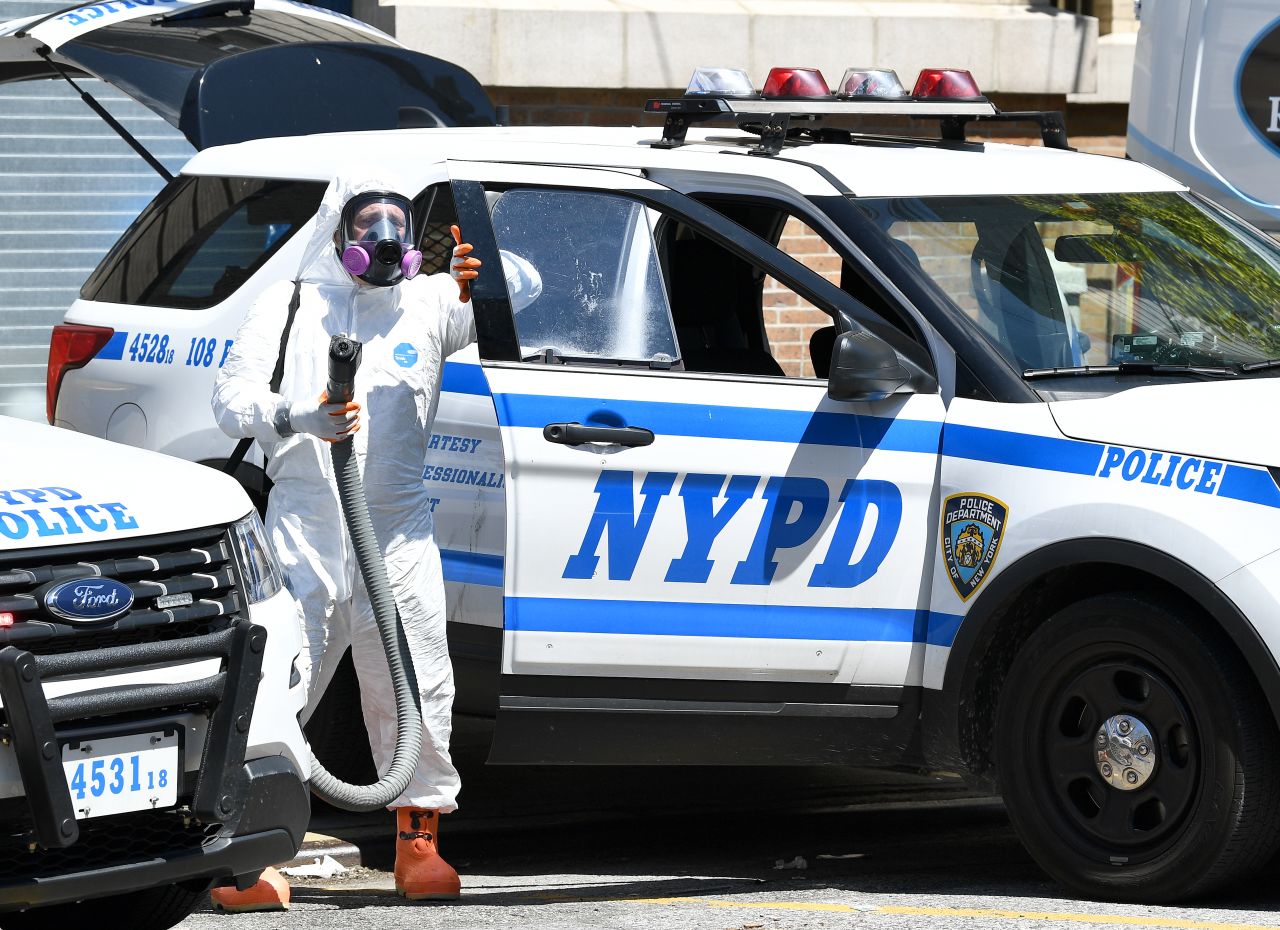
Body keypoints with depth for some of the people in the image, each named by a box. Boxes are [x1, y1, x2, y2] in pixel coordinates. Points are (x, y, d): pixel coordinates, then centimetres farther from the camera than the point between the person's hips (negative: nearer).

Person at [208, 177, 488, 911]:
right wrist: (295, 419, -19)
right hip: (305, 523, -2)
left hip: (400, 528, 2)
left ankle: (419, 844, 14)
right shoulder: (288, 306, 11)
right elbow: (232, 396, 2)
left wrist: (475, 286, -25)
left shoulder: (428, 303, 13)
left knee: (415, 689, 3)